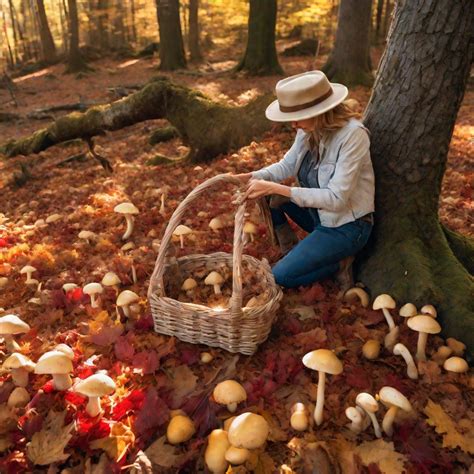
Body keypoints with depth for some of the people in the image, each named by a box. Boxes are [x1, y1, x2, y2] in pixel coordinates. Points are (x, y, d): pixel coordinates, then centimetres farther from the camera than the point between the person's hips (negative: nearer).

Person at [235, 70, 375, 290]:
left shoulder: (353, 135, -27)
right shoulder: (310, 130, -7)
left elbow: (337, 198, -29)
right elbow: (287, 165, 5)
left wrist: (278, 189, -33)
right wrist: (255, 177, -15)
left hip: (347, 225, -7)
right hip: (318, 212, 7)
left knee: (281, 276, -15)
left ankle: (339, 263, 5)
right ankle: (290, 252, 8)